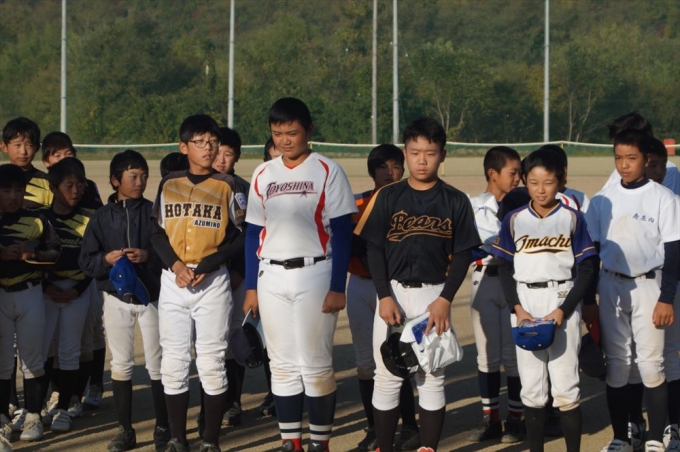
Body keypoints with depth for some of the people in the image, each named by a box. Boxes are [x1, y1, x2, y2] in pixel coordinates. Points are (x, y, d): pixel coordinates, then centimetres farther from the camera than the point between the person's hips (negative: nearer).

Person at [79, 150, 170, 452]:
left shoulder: (154, 212, -3)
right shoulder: (102, 217, 3)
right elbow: (86, 260, 2)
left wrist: (148, 256, -22)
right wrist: (106, 259, -17)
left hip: (151, 297, -2)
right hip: (116, 299, 2)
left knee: (157, 364, 3)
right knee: (120, 364, 8)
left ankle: (162, 428, 13)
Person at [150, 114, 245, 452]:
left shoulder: (227, 186, 1)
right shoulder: (169, 185, 8)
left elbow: (240, 238, -2)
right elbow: (156, 233, 8)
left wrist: (206, 266, -14)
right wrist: (175, 264, -9)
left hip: (213, 282, -2)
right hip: (173, 281, 3)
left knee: (211, 364, 0)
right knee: (173, 363, 5)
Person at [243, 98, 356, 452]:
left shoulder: (327, 171, -2)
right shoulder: (263, 175, 10)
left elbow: (342, 233, -4)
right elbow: (254, 233, 13)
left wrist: (337, 287, -10)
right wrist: (251, 287, 8)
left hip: (314, 274, -4)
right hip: (271, 277, 4)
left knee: (316, 362, -3)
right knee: (282, 363, 7)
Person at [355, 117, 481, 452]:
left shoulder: (455, 201, 2)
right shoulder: (387, 197, 2)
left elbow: (462, 255, 1)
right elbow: (374, 249, 0)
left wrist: (445, 299, -10)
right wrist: (385, 296, -10)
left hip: (434, 296, 0)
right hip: (393, 294, 0)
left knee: (432, 378, 4)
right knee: (387, 377, 3)